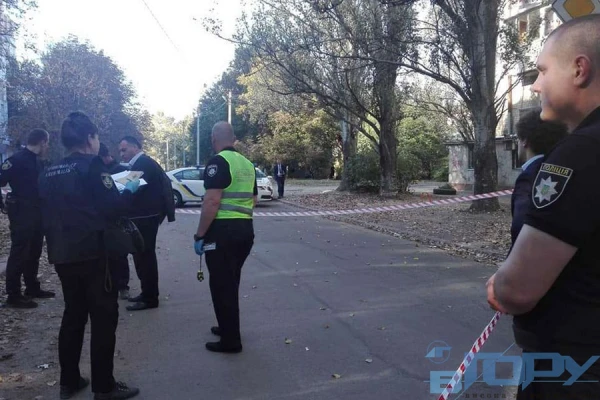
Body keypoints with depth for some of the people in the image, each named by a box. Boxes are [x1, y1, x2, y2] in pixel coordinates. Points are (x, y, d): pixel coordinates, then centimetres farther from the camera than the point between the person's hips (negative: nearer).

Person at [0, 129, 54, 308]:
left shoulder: (37, 162, 13)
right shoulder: (17, 159, -14)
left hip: (36, 213, 9)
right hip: (22, 214, -9)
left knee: (34, 253, 16)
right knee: (19, 254, -4)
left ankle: (33, 288, 28)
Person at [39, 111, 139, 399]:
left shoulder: (49, 173, 11)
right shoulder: (92, 166, -11)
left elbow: (48, 215, 16)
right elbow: (112, 208, -17)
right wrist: (129, 190, -2)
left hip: (62, 255, 8)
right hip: (91, 255, -7)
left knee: (73, 315, 17)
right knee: (104, 318, 1)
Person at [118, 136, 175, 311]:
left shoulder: (143, 163, -13)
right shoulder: (141, 163, 17)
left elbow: (137, 188, -23)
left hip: (145, 217, -10)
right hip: (144, 216, 10)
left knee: (144, 256, -6)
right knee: (144, 255, 16)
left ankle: (149, 298, 1)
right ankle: (148, 293, 26)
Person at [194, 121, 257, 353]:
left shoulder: (219, 162, -11)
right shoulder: (247, 164, 14)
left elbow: (212, 201, -20)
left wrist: (199, 235, -15)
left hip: (223, 230, -8)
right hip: (245, 229, 8)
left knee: (221, 285, 2)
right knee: (231, 282, 21)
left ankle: (230, 340, 10)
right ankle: (228, 328, 34)